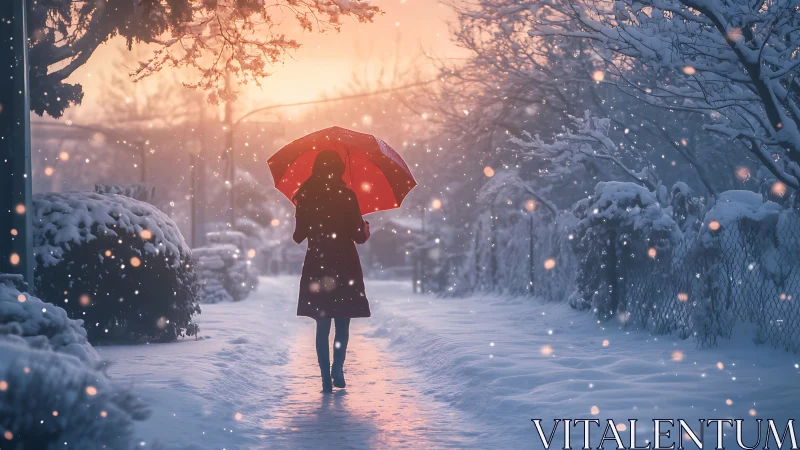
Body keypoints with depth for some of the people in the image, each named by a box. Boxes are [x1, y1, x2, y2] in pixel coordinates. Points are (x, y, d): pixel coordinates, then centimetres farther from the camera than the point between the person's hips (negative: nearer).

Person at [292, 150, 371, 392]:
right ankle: (337, 370, -10)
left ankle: (326, 378, 3)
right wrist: (366, 227, 15)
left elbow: (298, 236, 4)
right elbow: (359, 236, -7)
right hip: (344, 266, -2)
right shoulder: (346, 196, -9)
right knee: (342, 325, 9)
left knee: (322, 326, 9)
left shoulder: (305, 197, -2)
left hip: (317, 267, 2)